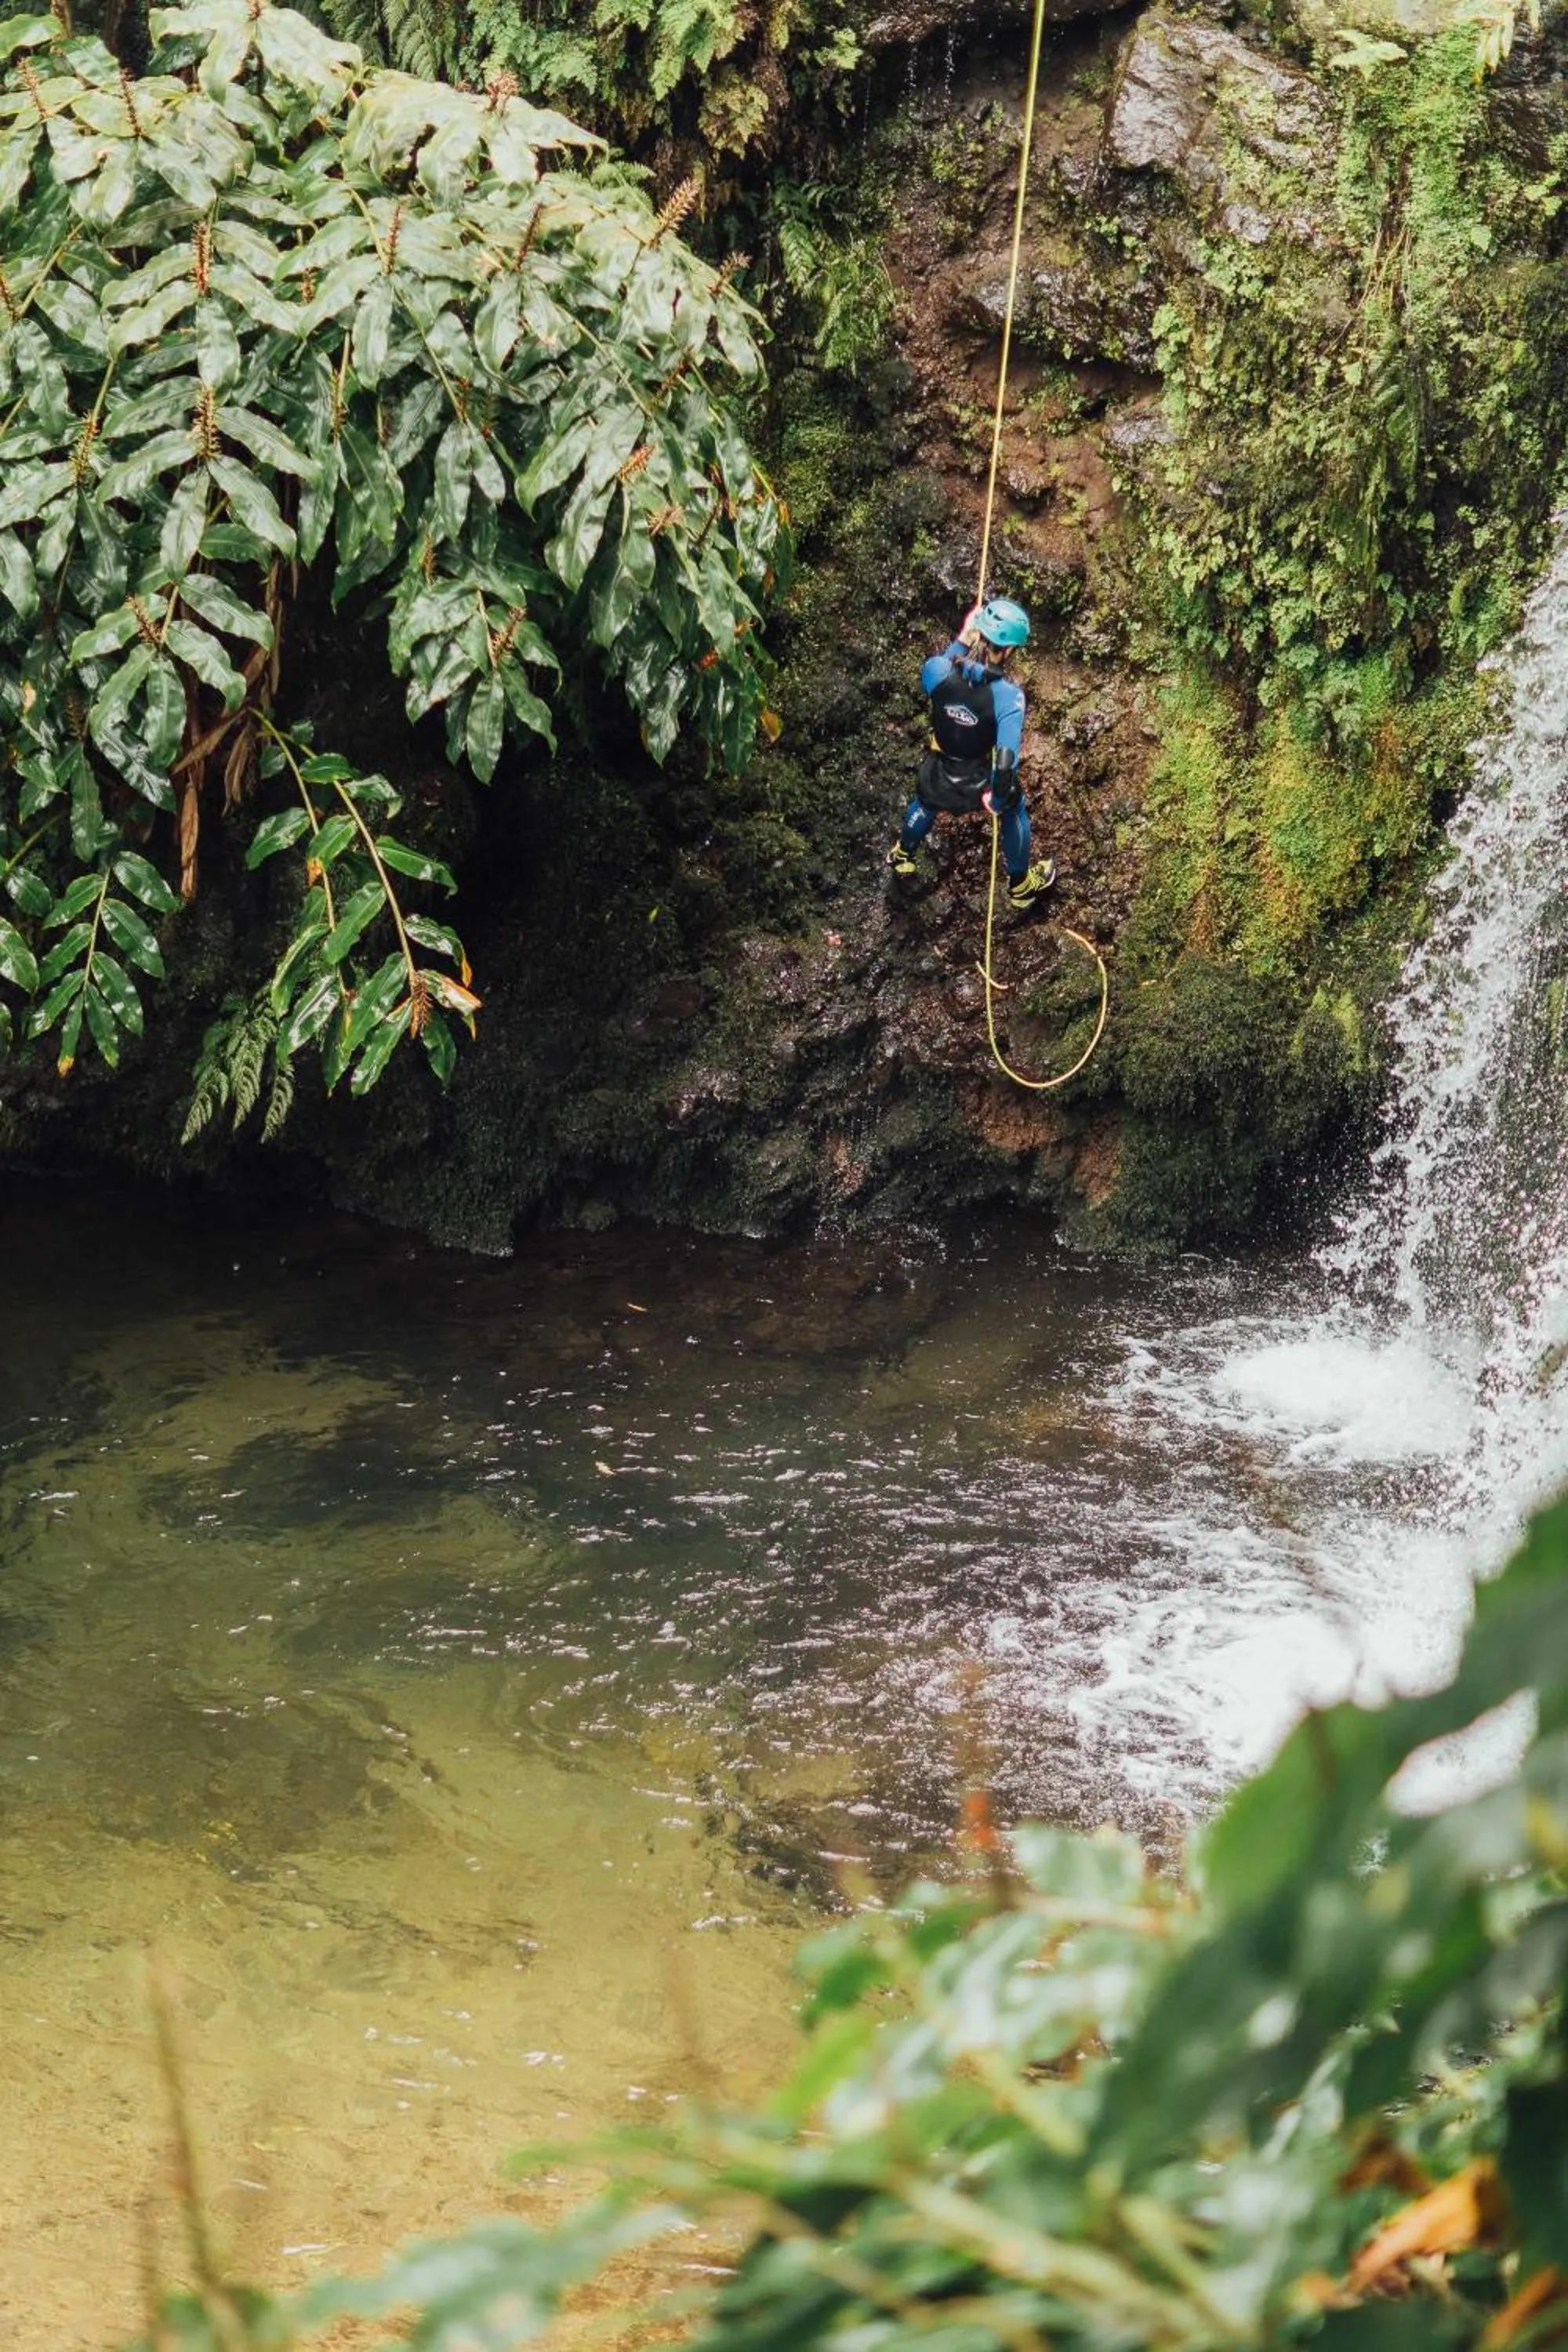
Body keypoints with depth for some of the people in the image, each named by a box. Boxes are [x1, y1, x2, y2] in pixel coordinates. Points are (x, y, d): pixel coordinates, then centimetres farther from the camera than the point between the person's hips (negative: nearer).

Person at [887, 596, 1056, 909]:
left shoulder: (937, 669, -25)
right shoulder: (1008, 695, -33)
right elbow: (1007, 758, -34)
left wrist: (960, 642, -1)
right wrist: (997, 794, -17)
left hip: (938, 776, 3)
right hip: (980, 782, -3)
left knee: (926, 804, 38)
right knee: (1014, 810, 32)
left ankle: (903, 857, 68)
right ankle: (1020, 885, 53)